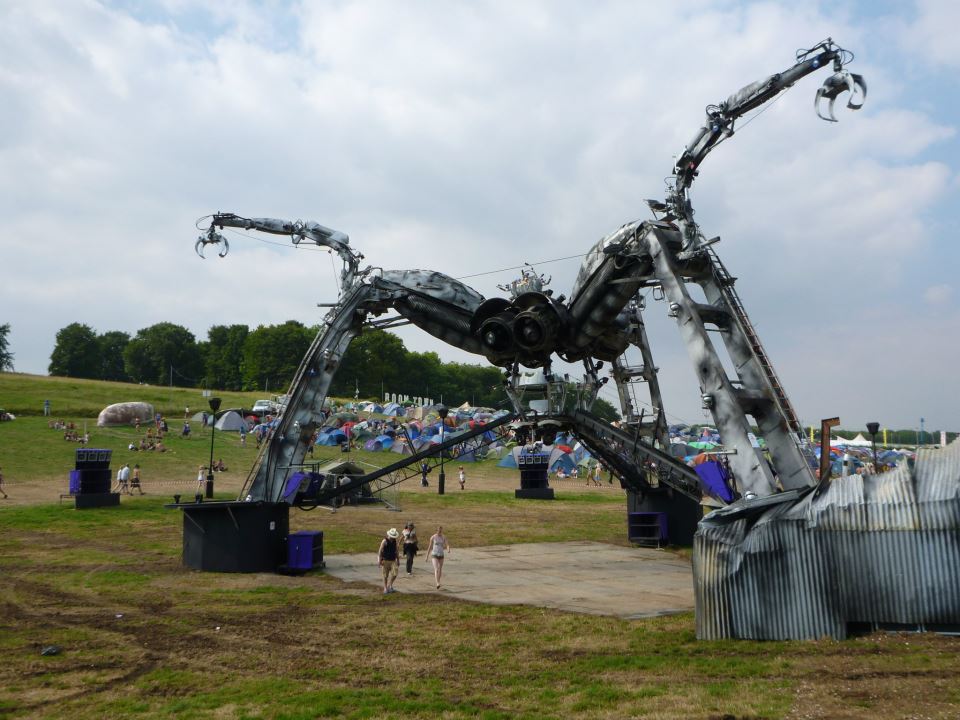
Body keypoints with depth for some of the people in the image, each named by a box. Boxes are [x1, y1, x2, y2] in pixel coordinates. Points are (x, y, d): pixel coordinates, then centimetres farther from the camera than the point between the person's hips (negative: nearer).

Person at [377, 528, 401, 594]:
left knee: (394, 574, -9)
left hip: (393, 560, 4)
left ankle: (389, 585, 14)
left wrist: (398, 560, 14)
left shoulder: (395, 541, 3)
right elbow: (380, 551, -13)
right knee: (385, 575, 4)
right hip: (385, 560, -4)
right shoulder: (384, 541, -12)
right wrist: (379, 560, -18)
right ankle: (385, 588, 17)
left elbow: (397, 551, 12)